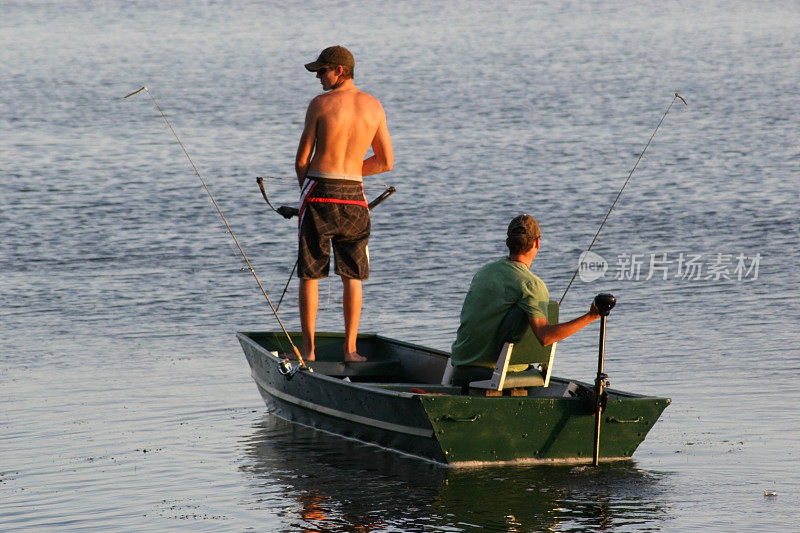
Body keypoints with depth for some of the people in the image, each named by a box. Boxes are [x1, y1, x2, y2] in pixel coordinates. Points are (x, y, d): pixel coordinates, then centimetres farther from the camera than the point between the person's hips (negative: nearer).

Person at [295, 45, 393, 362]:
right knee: (352, 276, 12)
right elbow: (386, 162, 9)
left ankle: (308, 349, 3)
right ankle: (350, 348, 7)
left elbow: (302, 159, -3)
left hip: (319, 192, -3)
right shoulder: (374, 107, 5)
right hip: (354, 196, 3)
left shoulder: (320, 104, -6)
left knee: (309, 274, 5)